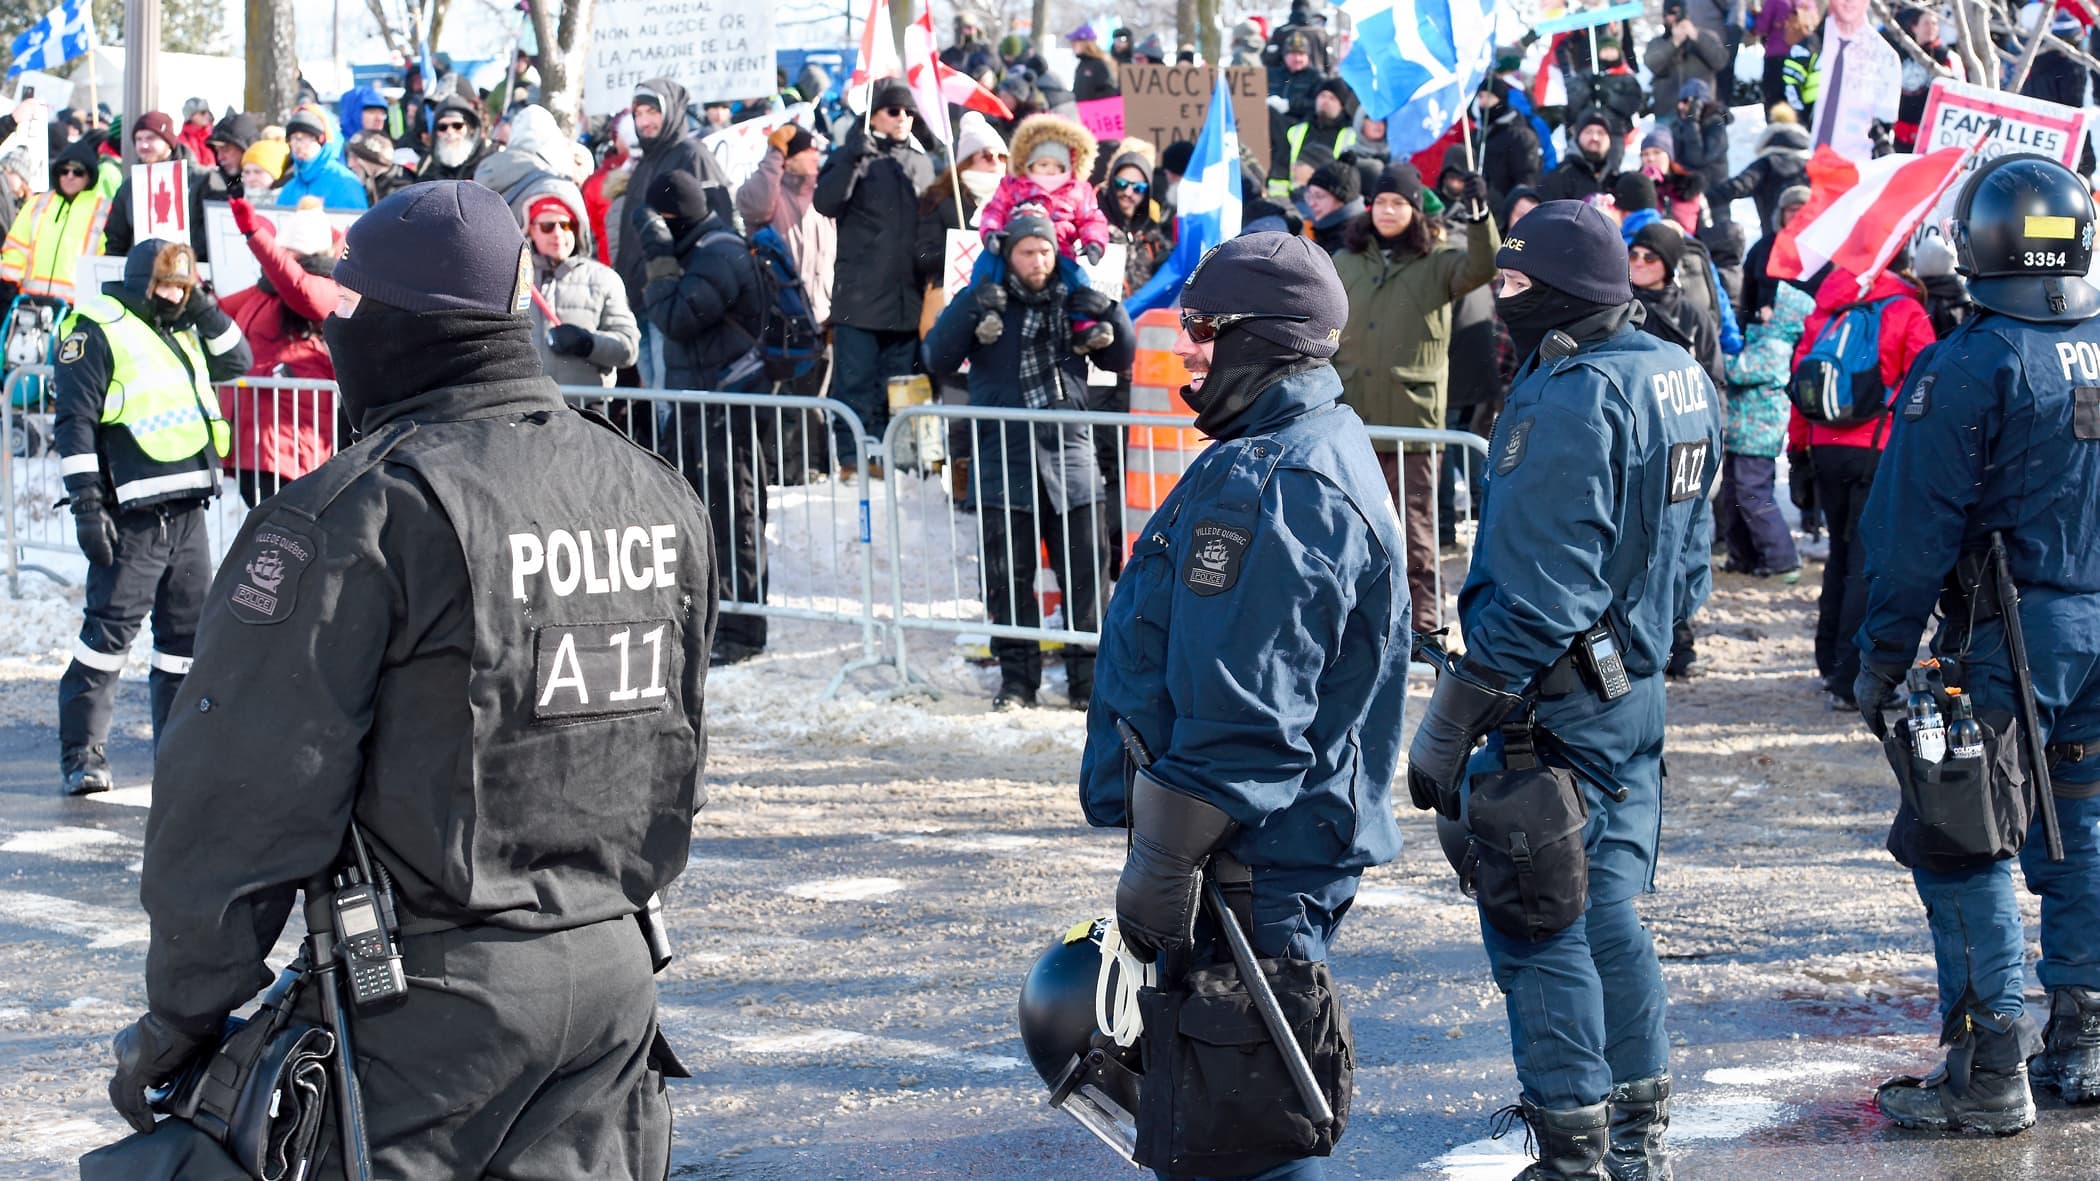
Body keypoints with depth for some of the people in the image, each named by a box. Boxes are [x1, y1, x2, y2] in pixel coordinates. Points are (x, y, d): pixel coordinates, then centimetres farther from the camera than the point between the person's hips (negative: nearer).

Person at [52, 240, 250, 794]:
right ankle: (81, 753, -4)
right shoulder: (97, 329, -5)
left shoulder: (184, 332, 19)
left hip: (188, 510, 8)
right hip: (132, 515, -8)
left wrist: (205, 310, 9)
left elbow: (237, 362, 23)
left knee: (189, 627, 11)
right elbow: (75, 423, -9)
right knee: (111, 629, -8)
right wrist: (86, 504, -16)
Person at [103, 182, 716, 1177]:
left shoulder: (357, 514, -15)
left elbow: (247, 789, -15)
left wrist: (180, 1014, -7)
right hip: (614, 977, 7)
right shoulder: (658, 499, 10)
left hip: (430, 994, -7)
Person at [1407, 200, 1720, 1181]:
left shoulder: (1570, 399, -22)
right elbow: (1686, 559, 17)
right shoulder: (1678, 378, 8)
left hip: (1556, 704, -9)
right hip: (1637, 693, 9)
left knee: (1536, 931, 0)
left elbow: (1538, 594, -25)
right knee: (1607, 915, 18)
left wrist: (1448, 724, -21)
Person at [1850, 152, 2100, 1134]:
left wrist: (1880, 656, -7)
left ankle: (1990, 1072, -5)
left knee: (1960, 846, -2)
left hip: (2011, 636, -7)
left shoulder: (1970, 365, -14)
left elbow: (1915, 528, -13)